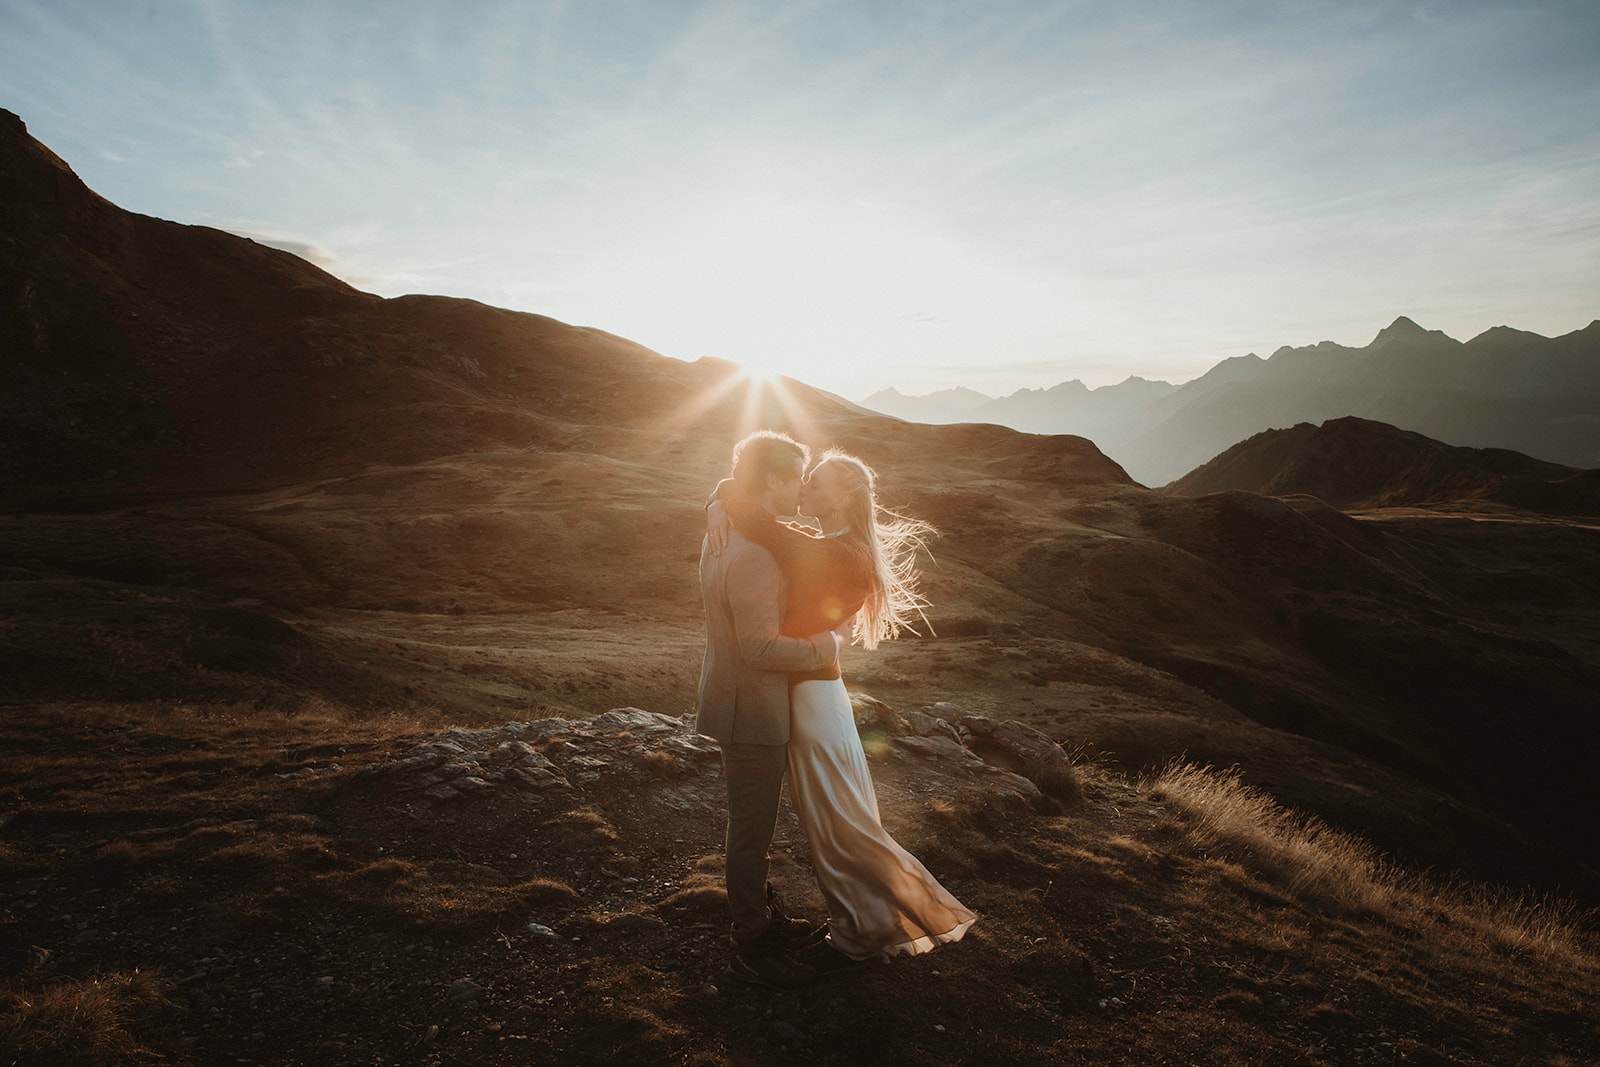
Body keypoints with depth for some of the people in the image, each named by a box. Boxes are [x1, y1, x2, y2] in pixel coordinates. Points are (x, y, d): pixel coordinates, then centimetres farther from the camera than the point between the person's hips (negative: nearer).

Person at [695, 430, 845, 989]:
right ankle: (751, 949, 22)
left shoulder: (722, 537, 4)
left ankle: (761, 915, 42)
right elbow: (760, 646, -28)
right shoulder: (754, 556, -28)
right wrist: (822, 648, -15)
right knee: (751, 830, 5)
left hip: (746, 705, 10)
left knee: (752, 823, 24)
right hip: (751, 713, -10)